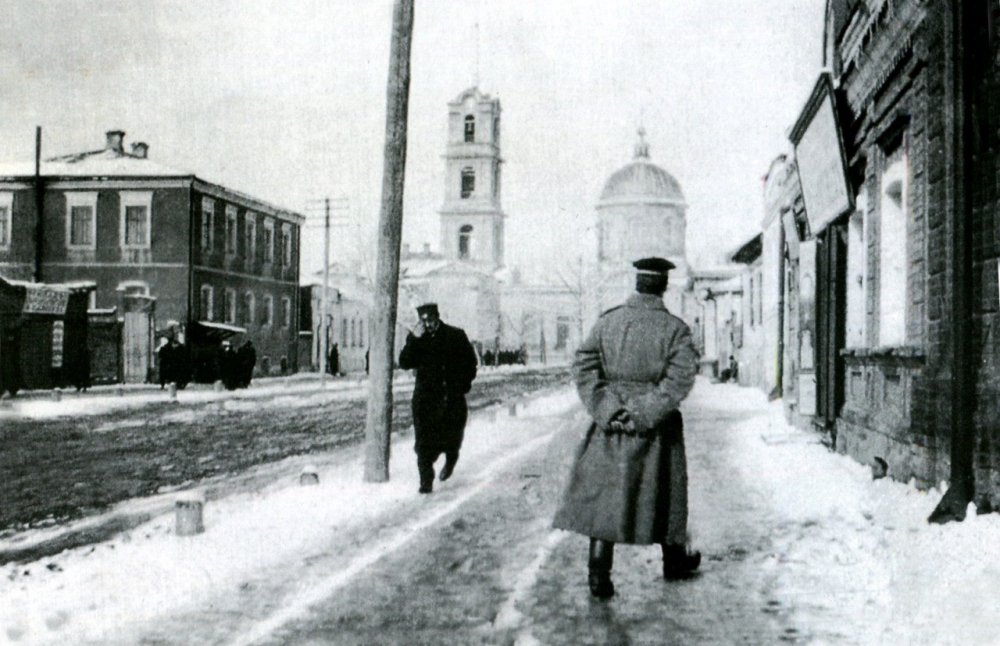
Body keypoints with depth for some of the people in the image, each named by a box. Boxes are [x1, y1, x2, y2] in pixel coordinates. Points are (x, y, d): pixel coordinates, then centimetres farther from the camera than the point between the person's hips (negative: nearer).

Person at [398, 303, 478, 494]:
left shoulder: (456, 336, 3)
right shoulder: (415, 339, 5)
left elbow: (470, 362, 13)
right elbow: (404, 363, -7)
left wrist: (463, 383, 3)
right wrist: (414, 340, -16)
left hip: (452, 397, 0)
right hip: (426, 396, 0)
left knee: (452, 436, 4)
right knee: (424, 440, -9)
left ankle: (450, 460, 39)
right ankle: (426, 481, -2)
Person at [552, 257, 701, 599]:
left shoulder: (607, 321, 1)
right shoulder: (674, 328, -6)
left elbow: (583, 366, -4)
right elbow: (680, 378, -17)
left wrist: (608, 411, -8)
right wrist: (644, 414, -16)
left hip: (610, 426, 2)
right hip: (656, 430, -1)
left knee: (604, 493, 4)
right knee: (663, 492, 15)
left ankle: (599, 572, -1)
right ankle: (674, 560, 33)